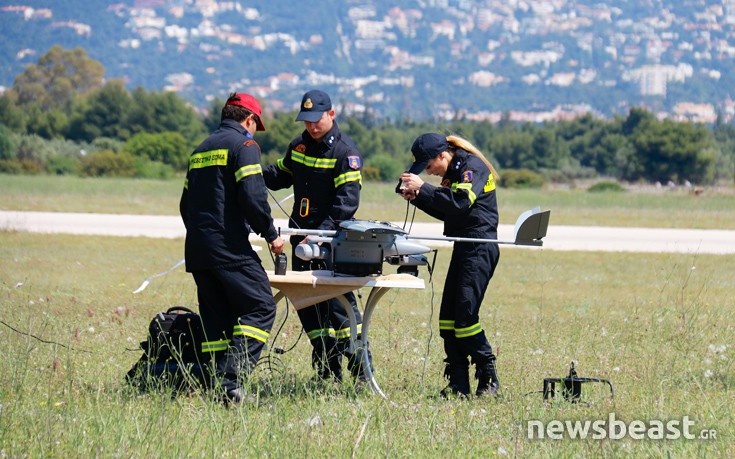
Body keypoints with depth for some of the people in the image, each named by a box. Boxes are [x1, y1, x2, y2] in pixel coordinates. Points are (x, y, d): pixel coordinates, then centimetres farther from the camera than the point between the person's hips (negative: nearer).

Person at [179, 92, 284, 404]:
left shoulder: (201, 150, 21)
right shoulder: (243, 145, -4)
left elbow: (186, 203, 24)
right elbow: (252, 197, -15)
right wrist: (270, 234, -5)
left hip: (197, 250, 8)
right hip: (230, 247, -8)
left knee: (216, 319, 10)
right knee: (260, 308, -6)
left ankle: (218, 382, 3)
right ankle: (232, 377, -19)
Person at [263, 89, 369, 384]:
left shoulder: (345, 151, -11)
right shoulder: (298, 146, 11)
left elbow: (348, 200, -18)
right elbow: (281, 176, 25)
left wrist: (323, 232, -27)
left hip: (334, 239, -7)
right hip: (302, 235, 7)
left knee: (338, 298, -11)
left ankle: (359, 366, -6)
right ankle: (328, 368, 16)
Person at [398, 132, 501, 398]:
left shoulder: (473, 167, -11)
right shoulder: (452, 173, 17)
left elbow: (460, 202, -26)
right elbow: (445, 213, 23)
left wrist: (423, 188, -22)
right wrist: (416, 197, 9)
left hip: (480, 249, -10)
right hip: (464, 249, 10)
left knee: (465, 315, -13)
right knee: (449, 316, 3)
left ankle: (488, 378, -3)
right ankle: (458, 384, 5)